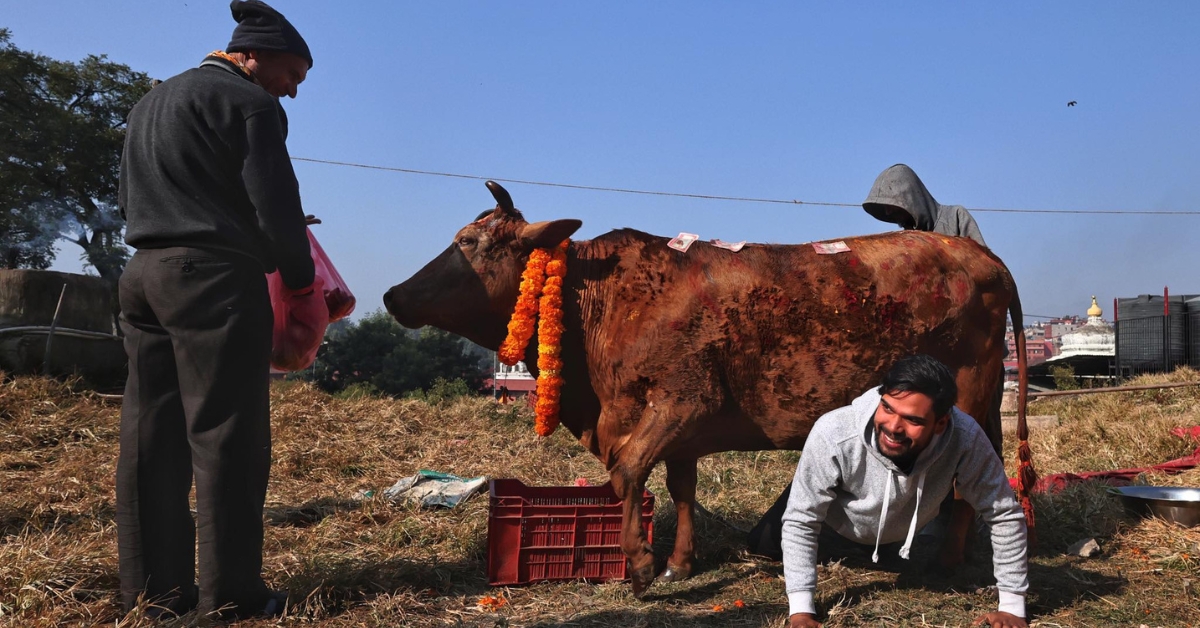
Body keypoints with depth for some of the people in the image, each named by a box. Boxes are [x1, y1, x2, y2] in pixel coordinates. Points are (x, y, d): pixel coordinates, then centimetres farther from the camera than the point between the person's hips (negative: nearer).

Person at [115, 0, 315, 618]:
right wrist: (300, 277, 2)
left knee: (151, 437, 8)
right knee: (226, 435, -5)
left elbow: (130, 198, 23)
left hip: (143, 273, 9)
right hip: (215, 279, -8)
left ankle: (154, 587, 13)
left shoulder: (151, 101, 23)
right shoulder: (248, 102, -5)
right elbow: (276, 205, -10)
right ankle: (231, 591, -1)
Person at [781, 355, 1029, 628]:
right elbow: (801, 522, -33)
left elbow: (1005, 515, -26)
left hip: (907, 537, 2)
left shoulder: (965, 438, -41)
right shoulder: (833, 434, -45)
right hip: (835, 532, -2)